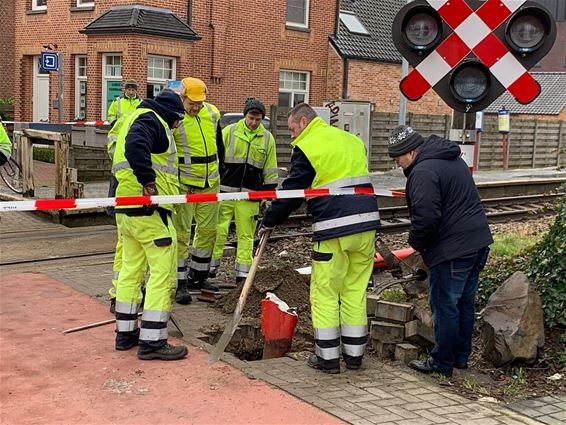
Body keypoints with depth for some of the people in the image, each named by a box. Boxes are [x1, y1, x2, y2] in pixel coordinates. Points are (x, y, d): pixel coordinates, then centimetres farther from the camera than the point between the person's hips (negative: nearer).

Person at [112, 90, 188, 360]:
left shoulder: (137, 118, 25)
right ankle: (152, 341, -4)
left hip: (126, 208, 11)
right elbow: (136, 145, -28)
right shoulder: (151, 120, -7)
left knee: (130, 269, 17)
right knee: (163, 272, -6)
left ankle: (126, 333, 26)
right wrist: (148, 181, -27)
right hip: (149, 208, -11)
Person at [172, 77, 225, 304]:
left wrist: (220, 167, 22)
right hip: (183, 183, -6)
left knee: (208, 229, 12)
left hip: (210, 183, 6)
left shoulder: (212, 113, 4)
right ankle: (180, 283, 4)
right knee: (181, 232, -4)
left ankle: (197, 276, 27)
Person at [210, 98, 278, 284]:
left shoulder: (267, 138, 8)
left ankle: (242, 273, 12)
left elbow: (270, 170, 13)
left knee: (246, 234, 5)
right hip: (225, 191, -1)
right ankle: (211, 266, 10)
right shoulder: (229, 131, 2)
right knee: (218, 230, -1)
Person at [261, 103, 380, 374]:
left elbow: (292, 192, -3)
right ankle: (354, 354, 20)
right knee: (355, 291, 14)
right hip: (367, 222, 6)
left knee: (325, 293, 6)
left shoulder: (306, 148, -3)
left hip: (333, 229, -6)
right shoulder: (353, 140, 18)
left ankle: (328, 357, 10)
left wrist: (269, 221, 10)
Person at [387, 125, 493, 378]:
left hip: (452, 250, -10)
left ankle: (442, 363, 11)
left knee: (444, 305, 1)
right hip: (478, 242, 10)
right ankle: (461, 356, 29)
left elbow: (425, 216, -25)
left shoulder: (423, 172, -17)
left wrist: (416, 243, -6)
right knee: (465, 303, 18)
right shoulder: (454, 160, 16)